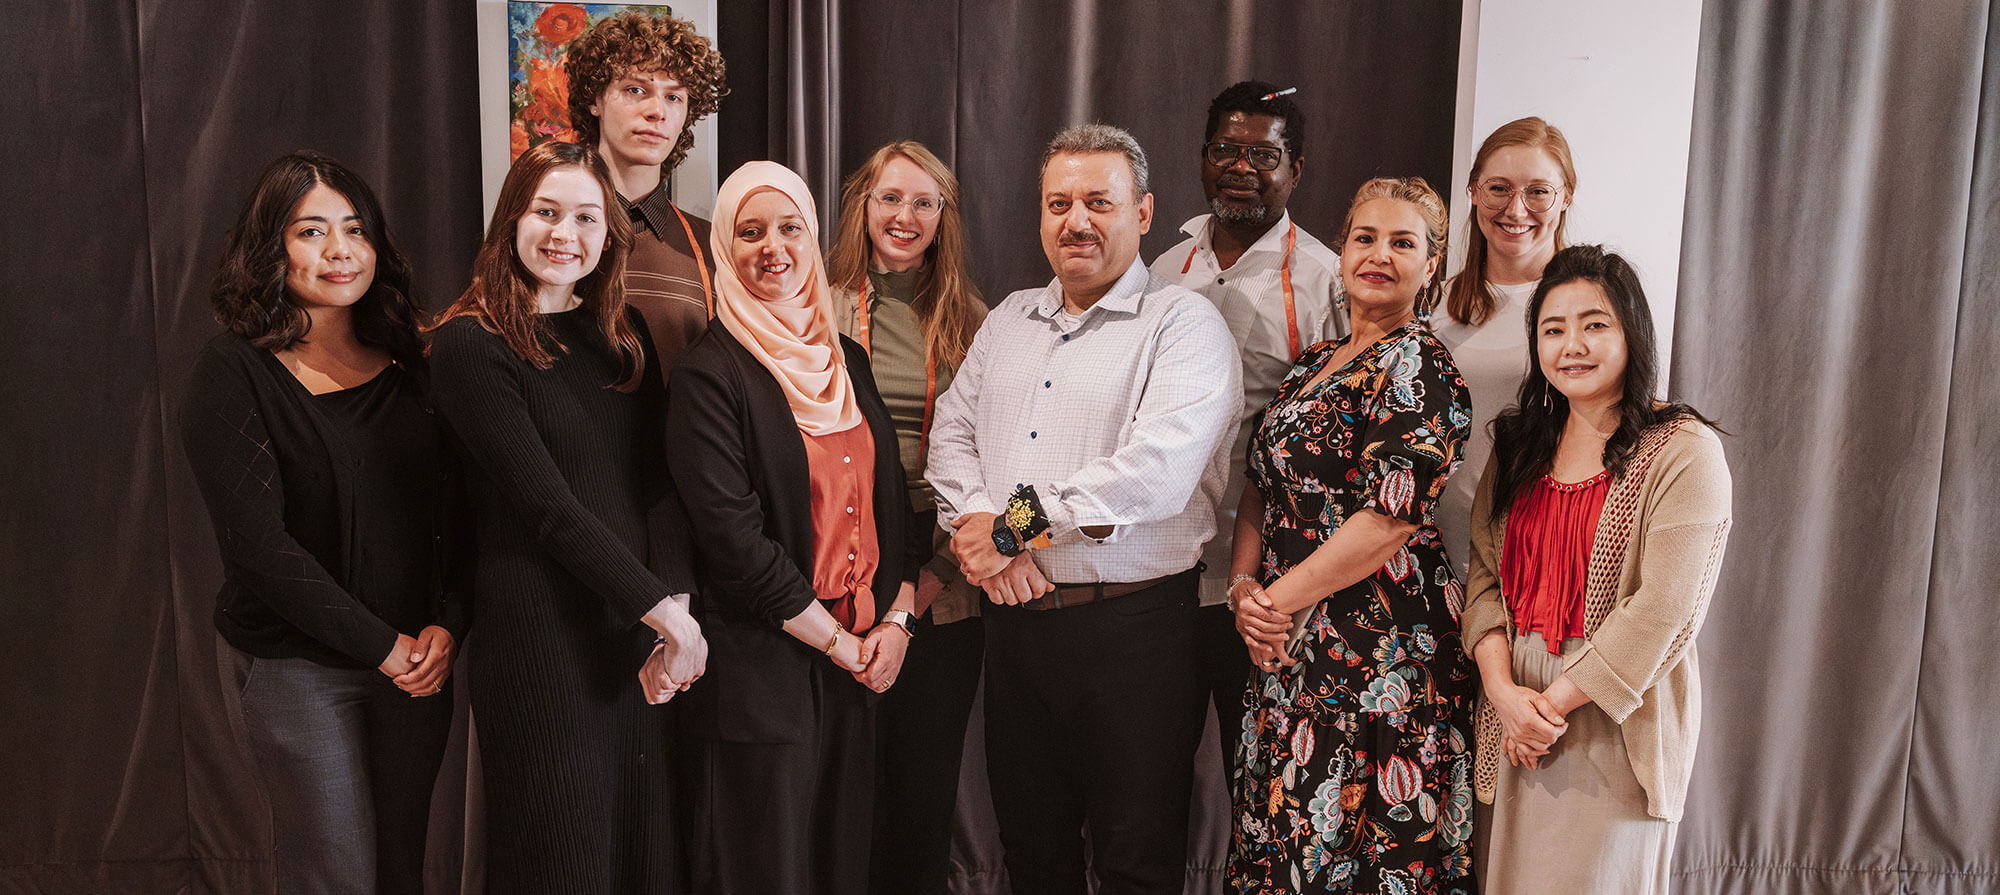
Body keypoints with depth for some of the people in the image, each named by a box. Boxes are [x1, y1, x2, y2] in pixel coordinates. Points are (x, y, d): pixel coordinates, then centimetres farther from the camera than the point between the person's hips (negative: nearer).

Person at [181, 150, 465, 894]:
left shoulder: (409, 367, 6)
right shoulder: (235, 371, -8)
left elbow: (457, 510, 6)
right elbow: (257, 541, -14)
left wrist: (446, 626, -9)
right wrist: (381, 646, -14)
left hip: (418, 661, 4)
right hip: (300, 667, -4)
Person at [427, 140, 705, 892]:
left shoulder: (622, 336, 10)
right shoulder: (470, 343, -7)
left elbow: (662, 484, 3)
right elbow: (547, 506, -13)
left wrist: (677, 606, -12)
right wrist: (662, 609, -14)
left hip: (641, 628, 5)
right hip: (543, 637, -5)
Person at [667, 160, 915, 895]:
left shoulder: (848, 359, 11)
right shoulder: (707, 373, -10)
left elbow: (892, 500, 13)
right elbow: (732, 538, -15)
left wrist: (897, 619, -1)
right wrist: (837, 642, -11)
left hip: (862, 665, 6)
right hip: (763, 671, -6)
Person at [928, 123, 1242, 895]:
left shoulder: (1184, 324, -7)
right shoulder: (1009, 318, 15)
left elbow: (1156, 469, -21)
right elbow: (952, 432, 12)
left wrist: (1017, 521, -15)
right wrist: (973, 523, -8)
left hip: (1132, 624, -6)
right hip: (1012, 619, 6)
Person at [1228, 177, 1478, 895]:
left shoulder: (1420, 368, -10)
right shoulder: (1314, 363, 14)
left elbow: (1388, 521, -18)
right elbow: (1262, 485, 14)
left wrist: (1278, 598, -12)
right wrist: (1244, 584, -2)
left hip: (1375, 644, -7)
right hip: (1289, 647, 8)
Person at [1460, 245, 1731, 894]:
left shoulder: (1685, 451, -10)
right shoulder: (1520, 443, 8)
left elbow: (1664, 610, -16)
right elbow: (1486, 573, 4)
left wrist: (1557, 700, -14)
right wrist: (1503, 690, -11)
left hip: (1616, 726, -5)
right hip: (1515, 721, 5)